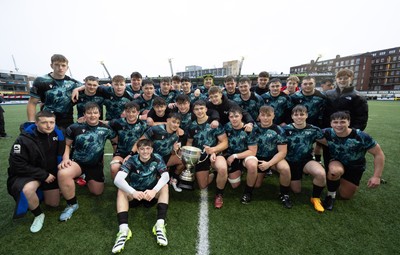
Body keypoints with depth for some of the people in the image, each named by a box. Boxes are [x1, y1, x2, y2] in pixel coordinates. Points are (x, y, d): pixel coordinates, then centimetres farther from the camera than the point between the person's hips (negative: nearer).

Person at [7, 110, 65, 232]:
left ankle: (41, 190, 39)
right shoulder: (24, 139, -24)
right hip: (28, 173, -4)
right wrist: (43, 175, -22)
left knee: (54, 204, 8)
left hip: (51, 173, 4)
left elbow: (61, 153, 7)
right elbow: (17, 165, -22)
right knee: (28, 190, -38)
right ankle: (38, 215, -9)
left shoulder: (58, 134, -11)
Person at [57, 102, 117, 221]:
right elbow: (67, 145, 1)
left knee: (97, 192, 9)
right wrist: (65, 158, -15)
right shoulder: (75, 127, -8)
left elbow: (117, 141, 7)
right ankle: (72, 204, -10)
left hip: (96, 165, 2)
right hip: (76, 161, -2)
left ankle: (87, 178, 44)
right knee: (62, 173, -36)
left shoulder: (105, 128, -5)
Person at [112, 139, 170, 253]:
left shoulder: (157, 158, -13)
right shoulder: (132, 161, -16)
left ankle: (160, 225, -35)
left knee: (164, 186, -27)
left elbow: (166, 176, -26)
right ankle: (123, 230, -39)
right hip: (134, 194, 0)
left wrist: (154, 190, -44)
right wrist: (133, 192, -48)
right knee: (121, 191, -28)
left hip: (151, 194, 0)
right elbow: (117, 179, -31)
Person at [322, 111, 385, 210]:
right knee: (335, 171, -39)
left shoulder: (361, 136, -27)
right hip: (336, 162, -1)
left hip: (355, 168, 1)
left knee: (346, 196, 8)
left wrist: (376, 176, -20)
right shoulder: (327, 133, -26)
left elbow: (379, 154, -17)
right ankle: (330, 194, -9)